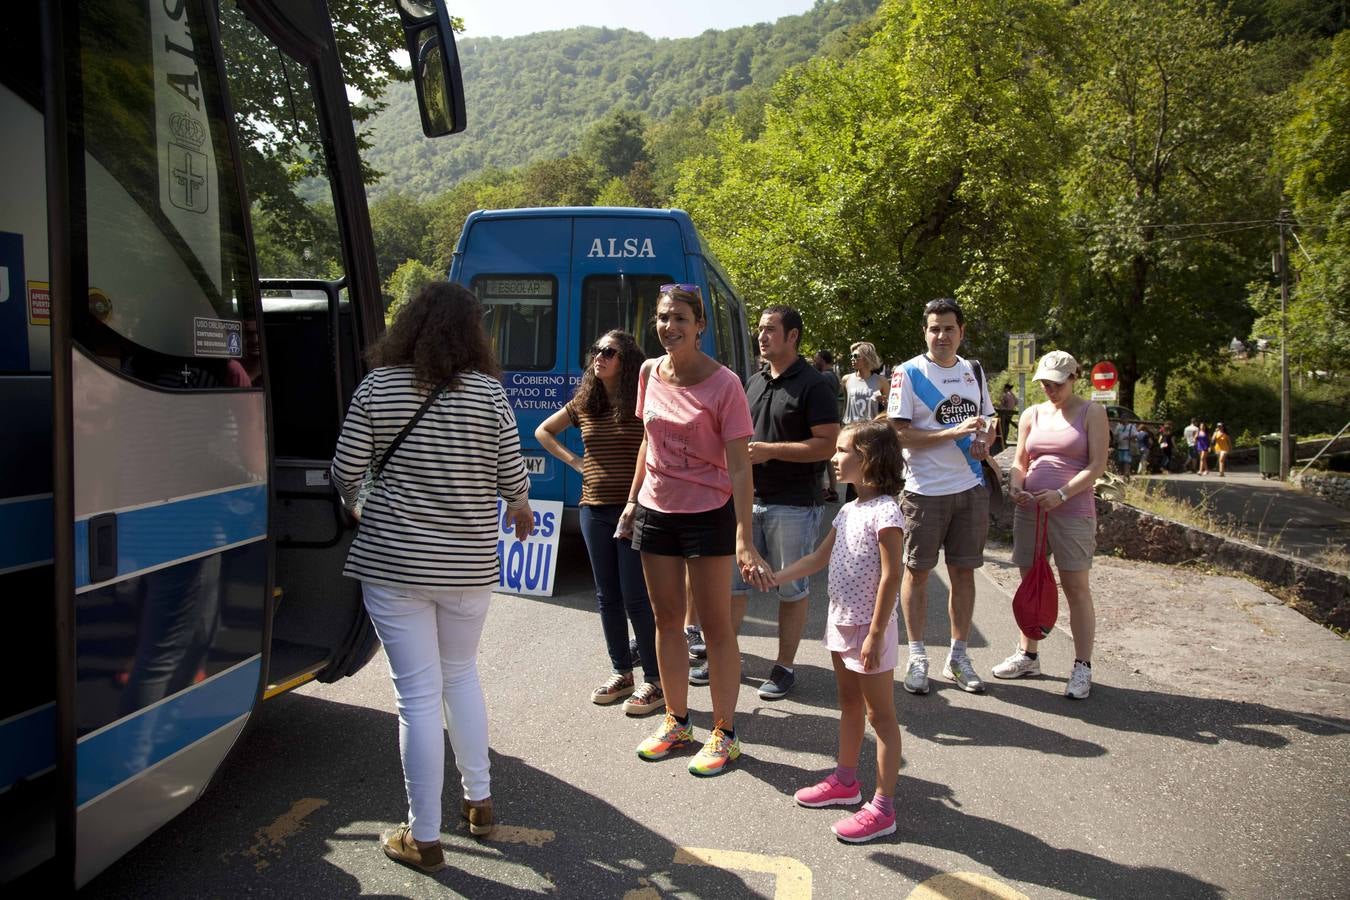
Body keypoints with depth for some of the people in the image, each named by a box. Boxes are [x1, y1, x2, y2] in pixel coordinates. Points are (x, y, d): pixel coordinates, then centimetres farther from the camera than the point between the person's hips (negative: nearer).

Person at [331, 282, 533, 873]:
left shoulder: (379, 385, -4)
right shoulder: (486, 390, -4)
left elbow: (345, 473, -3)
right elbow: (511, 476, -1)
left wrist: (355, 506, 20)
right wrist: (520, 507, 21)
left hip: (393, 562, -2)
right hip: (468, 563, 2)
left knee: (417, 693, 4)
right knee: (461, 675, 22)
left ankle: (423, 837, 14)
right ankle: (479, 801, 33)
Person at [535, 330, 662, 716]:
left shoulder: (644, 403, -8)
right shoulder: (583, 403, 8)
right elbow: (543, 431, 22)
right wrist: (574, 461, 9)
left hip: (635, 510, -5)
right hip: (594, 510, 6)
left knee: (636, 599, -3)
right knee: (608, 597, 12)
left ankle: (655, 681, 10)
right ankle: (621, 674, 25)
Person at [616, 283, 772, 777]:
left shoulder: (723, 383, -15)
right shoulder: (650, 373, 2)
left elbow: (739, 466, -17)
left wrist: (744, 541, -23)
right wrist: (632, 500, 14)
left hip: (708, 514, -6)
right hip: (655, 510, 6)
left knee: (716, 626, 4)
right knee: (667, 620, 14)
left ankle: (724, 734, 17)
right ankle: (676, 722, 30)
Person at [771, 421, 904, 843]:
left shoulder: (885, 511, -19)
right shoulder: (848, 511, 8)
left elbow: (891, 576, -22)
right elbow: (819, 558, 16)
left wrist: (875, 635, -23)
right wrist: (774, 577, 9)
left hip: (869, 628, -9)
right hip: (841, 622, 9)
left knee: (880, 714, 0)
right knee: (848, 704, 20)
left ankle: (883, 808, 6)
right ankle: (845, 780, 35)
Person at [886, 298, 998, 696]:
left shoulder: (973, 371, 11)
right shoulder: (908, 374, -7)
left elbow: (987, 420, 22)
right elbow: (899, 434, -13)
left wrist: (985, 437, -2)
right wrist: (955, 432, -21)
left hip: (971, 488, 5)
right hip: (925, 491, -5)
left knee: (964, 571, 10)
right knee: (917, 571, 3)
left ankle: (958, 657, 22)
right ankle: (917, 657, 16)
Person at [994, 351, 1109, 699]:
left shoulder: (1091, 412, 1)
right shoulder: (1032, 415, 12)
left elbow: (1098, 464, -6)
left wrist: (1062, 494, -17)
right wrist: (1016, 485, -8)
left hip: (1073, 511, -4)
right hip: (1029, 508, 4)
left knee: (1076, 588, -1)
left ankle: (1082, 667, 6)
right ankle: (1028, 655, 22)